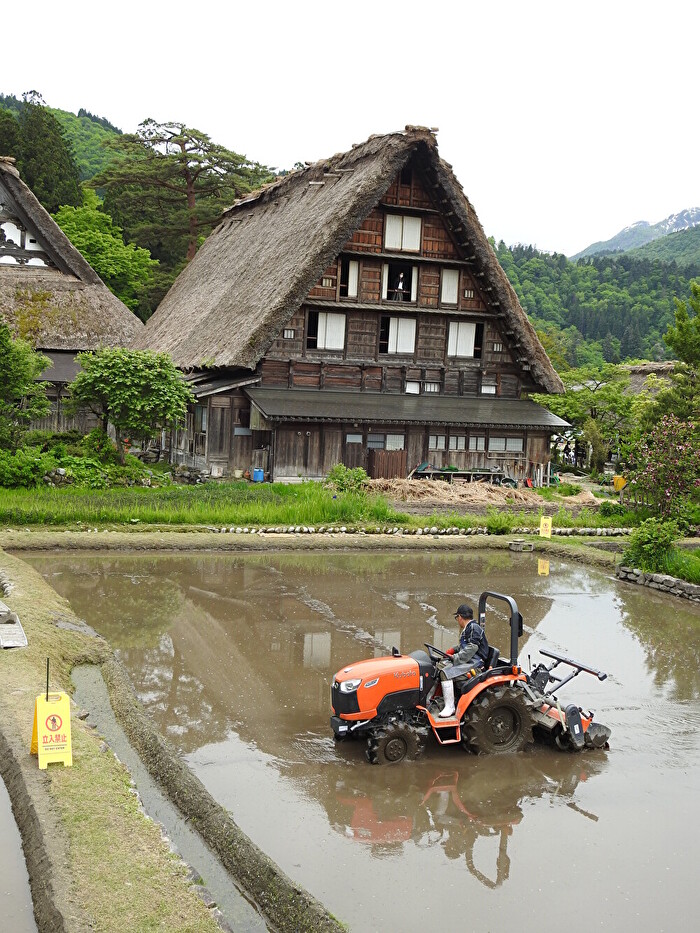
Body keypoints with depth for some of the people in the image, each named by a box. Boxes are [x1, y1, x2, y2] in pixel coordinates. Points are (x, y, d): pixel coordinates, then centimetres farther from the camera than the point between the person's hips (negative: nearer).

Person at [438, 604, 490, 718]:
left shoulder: (474, 628, -13)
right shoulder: (466, 629, 18)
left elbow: (471, 649, -22)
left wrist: (455, 658, -18)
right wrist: (453, 650, 17)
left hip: (474, 664, -11)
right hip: (466, 661, 11)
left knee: (446, 673, -25)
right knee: (439, 666, 7)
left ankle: (450, 708, -25)